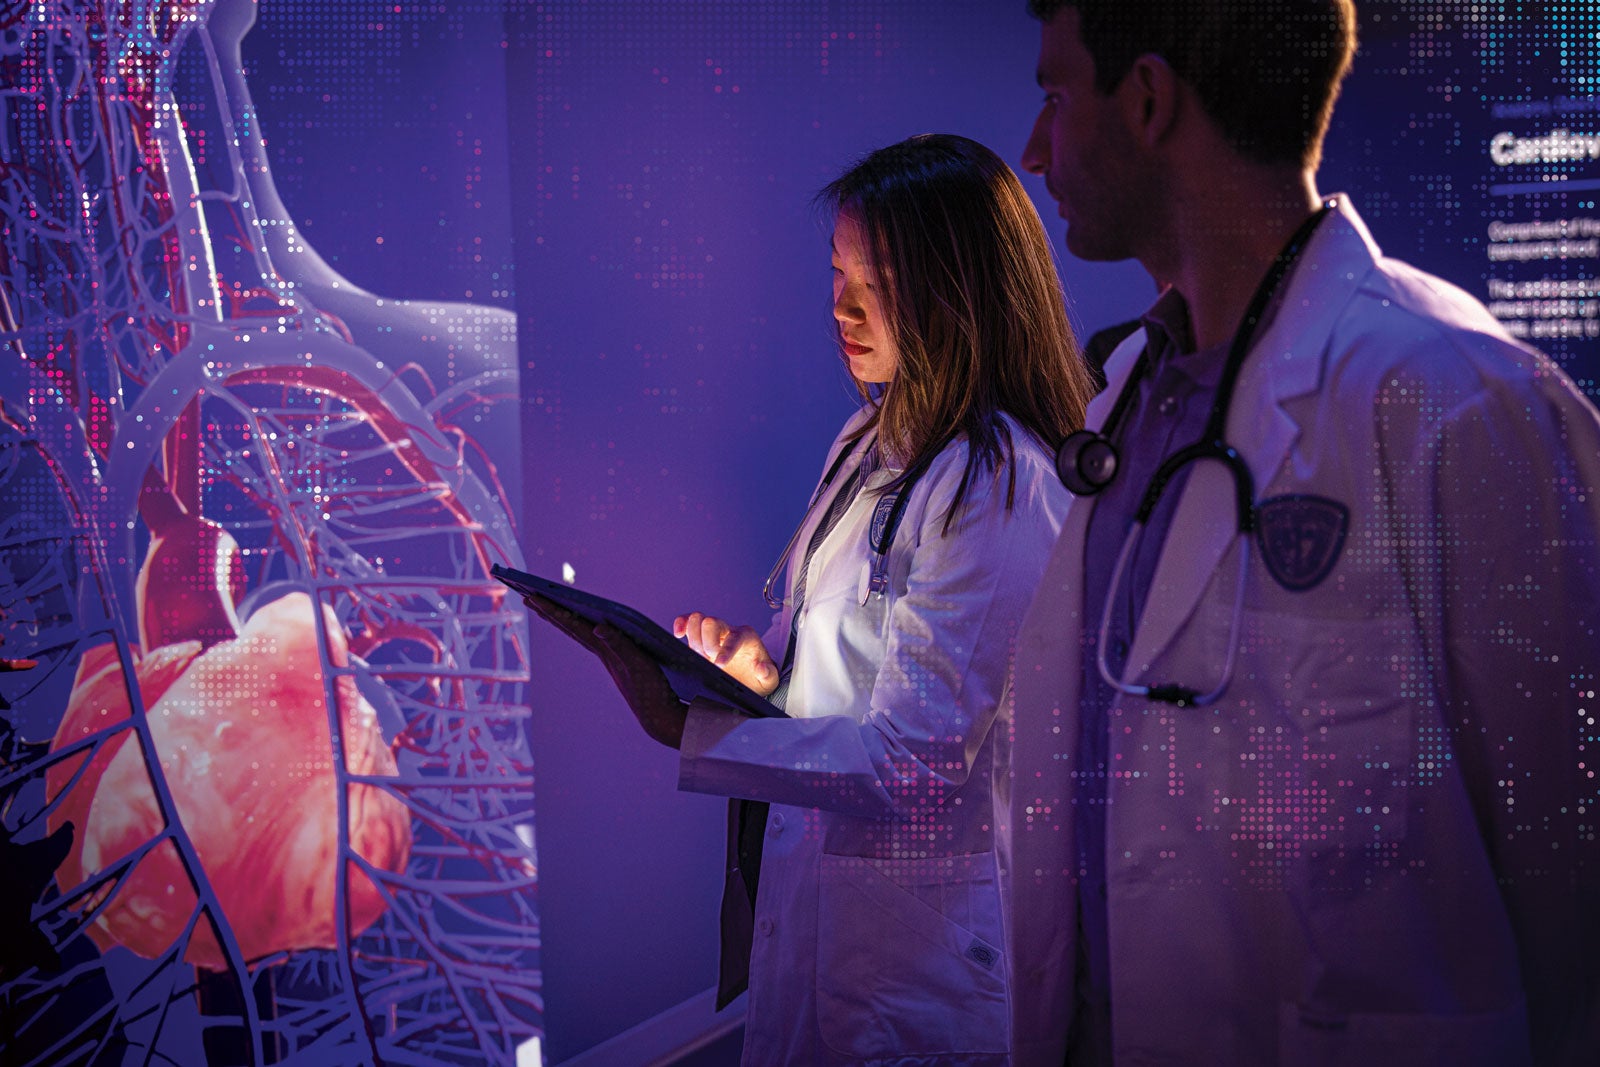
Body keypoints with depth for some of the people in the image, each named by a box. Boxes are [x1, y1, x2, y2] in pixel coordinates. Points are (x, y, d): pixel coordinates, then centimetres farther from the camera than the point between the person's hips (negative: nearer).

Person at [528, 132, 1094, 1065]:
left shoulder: (998, 486, -21)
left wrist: (684, 725, -29)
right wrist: (774, 666, -2)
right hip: (814, 889, 8)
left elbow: (913, 765, -24)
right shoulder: (876, 440, 9)